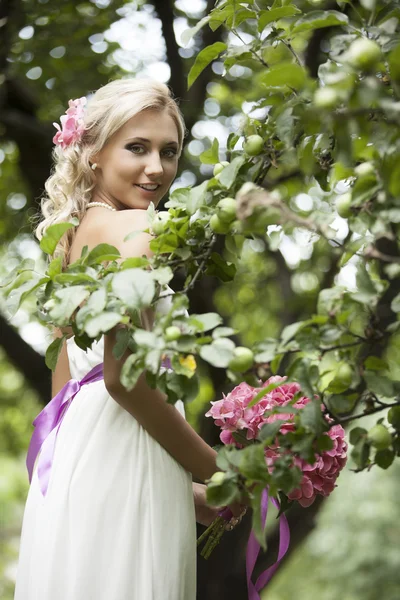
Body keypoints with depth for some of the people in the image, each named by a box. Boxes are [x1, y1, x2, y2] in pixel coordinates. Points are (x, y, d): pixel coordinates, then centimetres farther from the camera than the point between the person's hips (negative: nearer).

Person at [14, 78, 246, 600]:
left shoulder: (77, 232, 16)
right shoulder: (134, 228, -11)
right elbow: (123, 377, -19)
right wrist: (217, 473, -8)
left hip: (71, 464, 9)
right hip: (121, 476, -9)